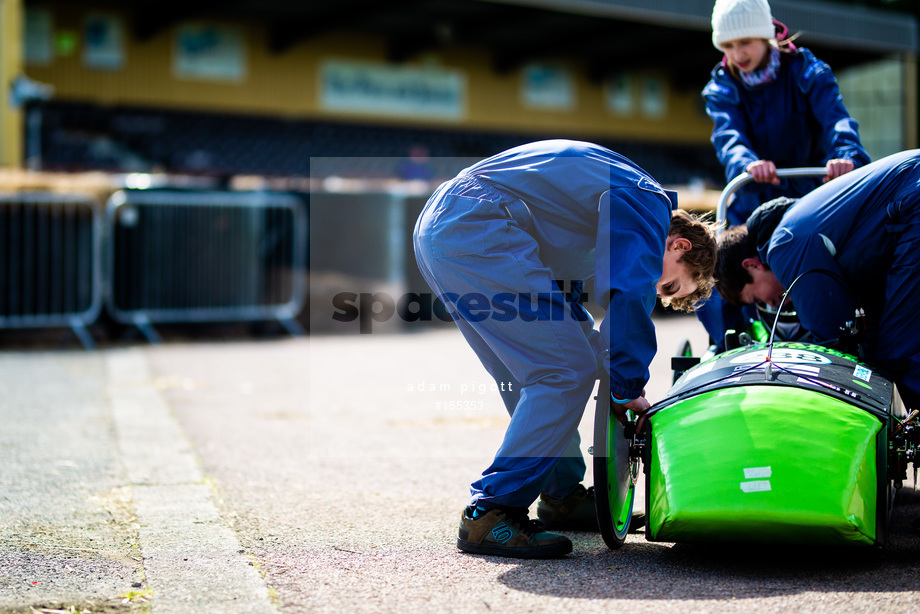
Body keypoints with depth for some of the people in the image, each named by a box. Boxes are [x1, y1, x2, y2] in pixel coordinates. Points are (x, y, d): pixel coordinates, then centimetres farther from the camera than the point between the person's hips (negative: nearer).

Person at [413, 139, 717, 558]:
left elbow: (562, 300, 35)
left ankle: (562, 495, 30)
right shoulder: (648, 201, 0)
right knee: (566, 371, -11)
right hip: (475, 227, -11)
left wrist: (616, 376, 28)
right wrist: (628, 388, -5)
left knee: (538, 375, 19)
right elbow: (627, 293, -15)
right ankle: (489, 515, -12)